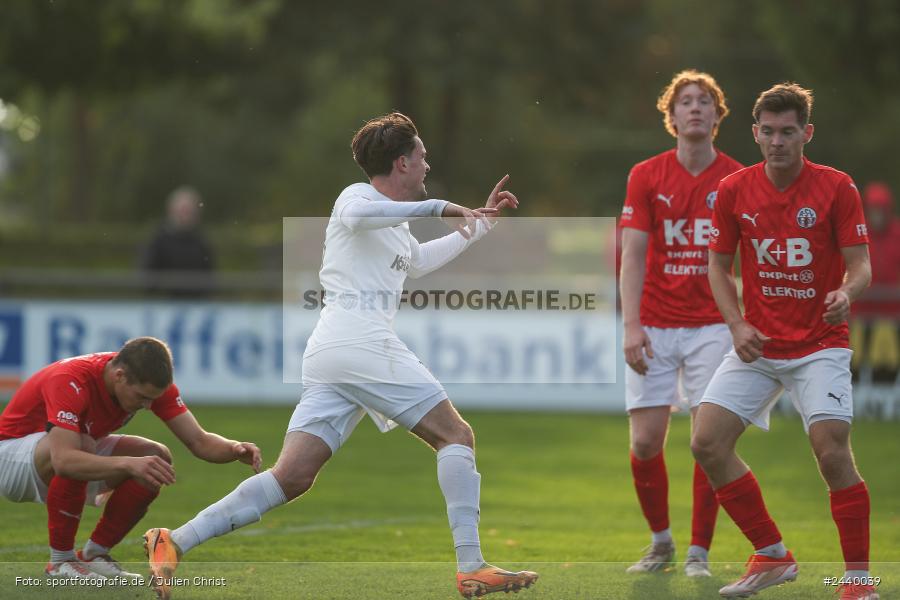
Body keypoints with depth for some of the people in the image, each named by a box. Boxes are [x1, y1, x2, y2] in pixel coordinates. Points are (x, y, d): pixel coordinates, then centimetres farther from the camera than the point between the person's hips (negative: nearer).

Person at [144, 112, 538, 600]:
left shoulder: (395, 227, 28)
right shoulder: (357, 196, 0)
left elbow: (418, 261, 49)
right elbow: (355, 215, -26)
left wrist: (481, 222, 52)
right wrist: (435, 207, -22)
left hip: (326, 357, 9)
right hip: (363, 344, -9)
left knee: (292, 477, -3)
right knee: (455, 436, -3)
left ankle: (174, 542, -12)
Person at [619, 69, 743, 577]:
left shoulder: (736, 179, 1)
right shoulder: (646, 177, 1)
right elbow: (633, 255, -3)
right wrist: (631, 326, -13)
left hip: (712, 326, 0)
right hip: (654, 325, 1)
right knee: (646, 441, -4)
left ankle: (699, 553, 3)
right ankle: (660, 542, 17)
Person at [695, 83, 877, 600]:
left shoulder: (836, 188, -8)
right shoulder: (734, 190, 0)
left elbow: (860, 265, -8)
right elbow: (719, 265, 9)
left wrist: (846, 294, -31)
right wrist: (737, 325, -5)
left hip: (820, 343, -4)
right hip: (757, 345, 4)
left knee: (832, 451, -20)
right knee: (708, 443, -6)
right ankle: (772, 557, 9)